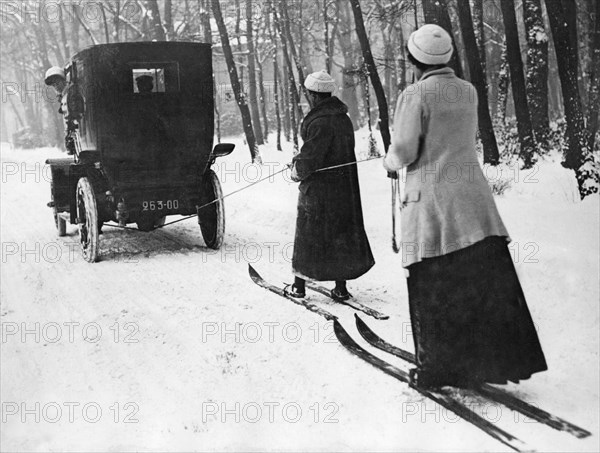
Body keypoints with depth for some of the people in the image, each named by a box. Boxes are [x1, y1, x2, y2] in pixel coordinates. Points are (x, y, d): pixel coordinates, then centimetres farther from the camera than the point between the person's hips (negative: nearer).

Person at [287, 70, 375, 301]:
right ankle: (341, 288, 16)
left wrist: (297, 171, 1)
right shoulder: (343, 118, 7)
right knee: (342, 234, 12)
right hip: (345, 188, 7)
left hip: (317, 190, -7)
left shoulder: (319, 123, -21)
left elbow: (310, 159, -20)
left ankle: (299, 285, 20)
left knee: (308, 235, 8)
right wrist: (299, 160, 8)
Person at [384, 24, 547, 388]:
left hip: (432, 199, -5)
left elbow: (405, 150, -12)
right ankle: (503, 358, 10)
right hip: (474, 197, 5)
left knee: (436, 290, 3)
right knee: (488, 282, 7)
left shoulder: (416, 95, -10)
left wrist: (391, 162, 9)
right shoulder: (468, 92, 9)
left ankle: (438, 370, 10)